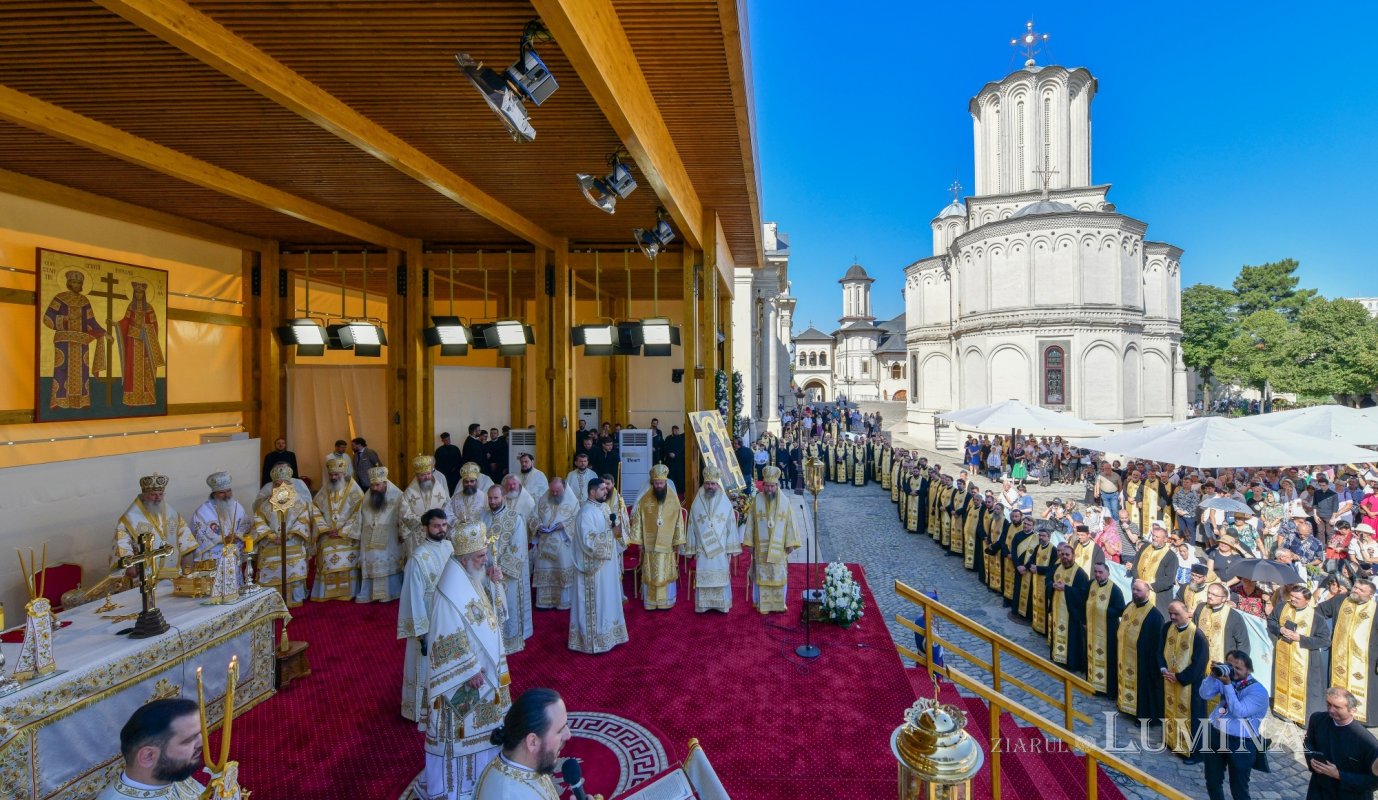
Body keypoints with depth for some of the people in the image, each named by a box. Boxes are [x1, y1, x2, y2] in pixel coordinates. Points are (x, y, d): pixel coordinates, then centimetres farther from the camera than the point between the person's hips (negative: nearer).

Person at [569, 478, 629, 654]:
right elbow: (589, 542, -25)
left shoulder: (605, 507, 7)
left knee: (608, 599, 17)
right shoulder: (586, 513, -20)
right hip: (594, 566, -9)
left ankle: (607, 634, 30)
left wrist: (617, 527, -7)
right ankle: (595, 640, 14)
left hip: (608, 563, 9)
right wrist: (611, 532, -23)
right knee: (596, 603, 2)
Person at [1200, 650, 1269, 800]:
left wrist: (1228, 684, -25)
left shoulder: (1258, 691, -13)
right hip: (1215, 735, 4)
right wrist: (1213, 675, -16)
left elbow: (1238, 711, -21)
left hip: (1241, 743, -4)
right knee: (1212, 782, 18)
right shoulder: (1224, 677, 1)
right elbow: (1205, 695, -3)